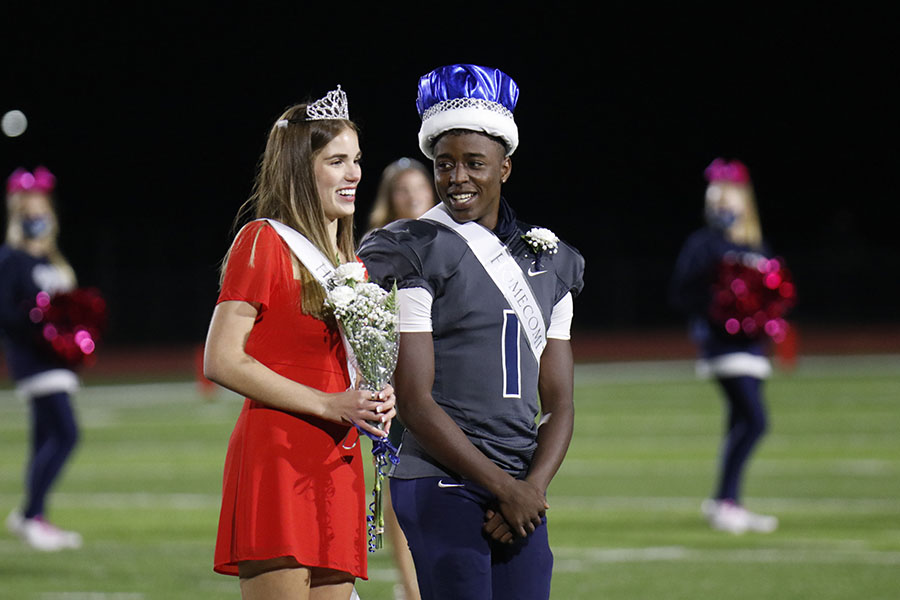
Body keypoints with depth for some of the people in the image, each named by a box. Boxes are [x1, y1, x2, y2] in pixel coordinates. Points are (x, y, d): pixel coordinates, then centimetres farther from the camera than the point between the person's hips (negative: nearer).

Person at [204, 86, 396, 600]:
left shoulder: (349, 260, 20)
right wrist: (329, 404, -15)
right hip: (277, 456, -8)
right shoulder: (263, 241, -3)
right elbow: (221, 361, -11)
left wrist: (374, 401, 6)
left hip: (339, 462, 8)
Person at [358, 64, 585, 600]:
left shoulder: (548, 264, 15)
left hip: (524, 496, 6)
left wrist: (534, 487, -5)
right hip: (442, 490, -6)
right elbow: (414, 402, -10)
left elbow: (559, 403, 13)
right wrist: (505, 489, -11)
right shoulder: (413, 257, -4)